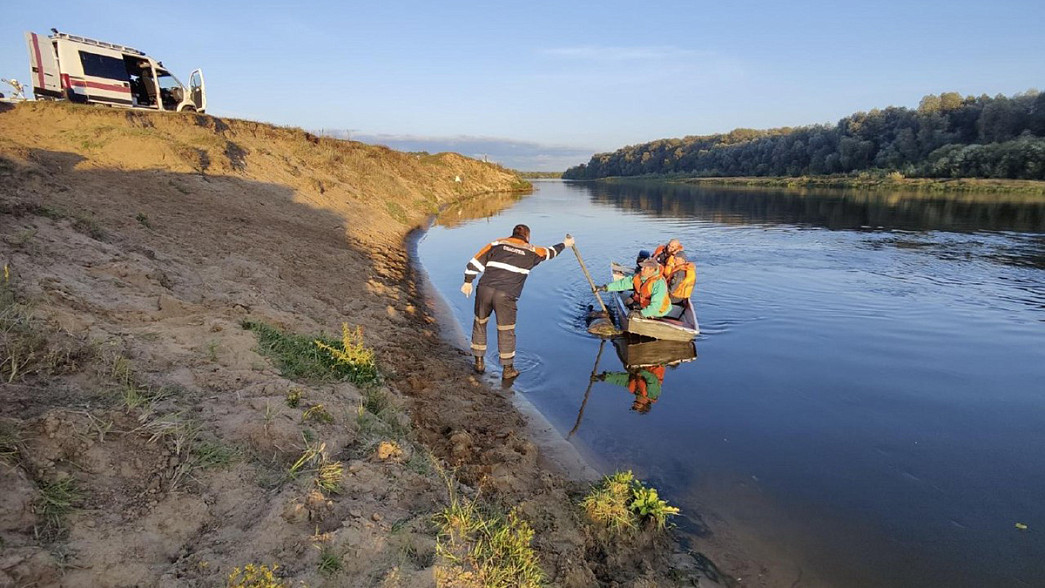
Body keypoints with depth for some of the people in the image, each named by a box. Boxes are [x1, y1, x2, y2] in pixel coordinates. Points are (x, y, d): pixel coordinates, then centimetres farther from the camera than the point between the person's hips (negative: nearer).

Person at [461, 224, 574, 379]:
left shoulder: (497, 244, 13)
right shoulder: (531, 251, 12)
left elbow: (475, 262, 8)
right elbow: (549, 252, 30)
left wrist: (468, 282, 15)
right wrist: (565, 244, 49)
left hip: (484, 289, 2)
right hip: (506, 296, -2)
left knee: (480, 323, 20)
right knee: (506, 332, 9)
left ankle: (479, 362, 27)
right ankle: (508, 369, 19)